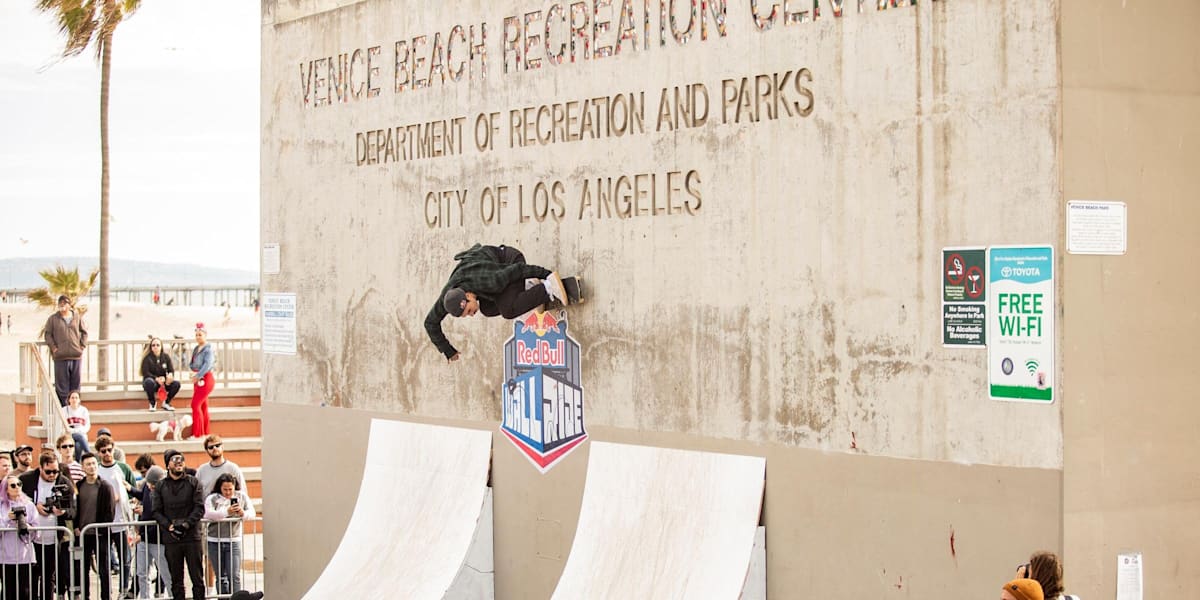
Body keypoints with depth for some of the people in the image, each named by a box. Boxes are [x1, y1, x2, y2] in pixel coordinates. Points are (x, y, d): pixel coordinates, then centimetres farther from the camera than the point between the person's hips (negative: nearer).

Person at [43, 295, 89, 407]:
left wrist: (82, 346, 3)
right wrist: (53, 347, -6)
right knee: (61, 384, -1)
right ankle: (62, 406, 3)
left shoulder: (77, 318, 8)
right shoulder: (53, 319, 4)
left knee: (76, 382, 7)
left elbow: (84, 332, 14)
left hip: (76, 356, 2)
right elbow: (48, 334, 6)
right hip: (60, 357, -2)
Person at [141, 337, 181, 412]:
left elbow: (171, 370, 0)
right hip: (152, 381, -4)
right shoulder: (147, 358, -7)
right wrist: (156, 379, -29)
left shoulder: (166, 357, 5)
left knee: (176, 384, -23)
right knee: (149, 382, -40)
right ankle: (152, 403, -13)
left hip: (163, 383, 4)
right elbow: (145, 373, -14)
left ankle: (166, 403, 1)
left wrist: (170, 375, -26)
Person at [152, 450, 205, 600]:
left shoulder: (193, 483, 5)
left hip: (192, 537, -1)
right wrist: (169, 526, -12)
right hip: (170, 539, 1)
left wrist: (186, 524, -15)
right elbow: (157, 512, 4)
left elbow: (200, 508, -2)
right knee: (176, 580, 6)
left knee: (197, 578, 1)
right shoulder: (161, 486, 8)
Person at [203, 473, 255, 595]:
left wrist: (243, 513, -24)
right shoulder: (212, 498, -1)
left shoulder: (242, 496, 6)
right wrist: (227, 512, -33)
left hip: (233, 541, 0)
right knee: (221, 577, 8)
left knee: (234, 576, -7)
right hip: (215, 542, 0)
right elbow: (208, 514, -19)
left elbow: (252, 513, 0)